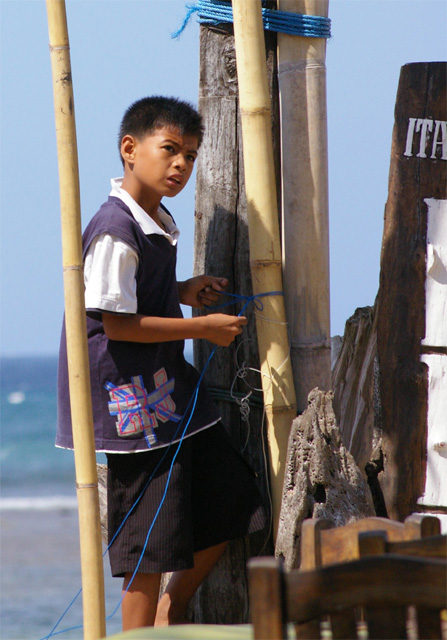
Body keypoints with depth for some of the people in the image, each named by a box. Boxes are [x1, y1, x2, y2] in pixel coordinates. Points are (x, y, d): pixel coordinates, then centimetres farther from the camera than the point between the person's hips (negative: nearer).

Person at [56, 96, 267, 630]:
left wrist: (181, 292, 7)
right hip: (132, 400, -10)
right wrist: (202, 327, -16)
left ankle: (172, 613, 27)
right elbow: (117, 323, -22)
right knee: (149, 538, -4)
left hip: (171, 390, 10)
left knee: (226, 505, 14)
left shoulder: (158, 224, 10)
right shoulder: (116, 230, -20)